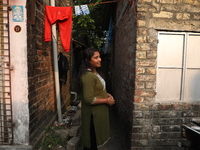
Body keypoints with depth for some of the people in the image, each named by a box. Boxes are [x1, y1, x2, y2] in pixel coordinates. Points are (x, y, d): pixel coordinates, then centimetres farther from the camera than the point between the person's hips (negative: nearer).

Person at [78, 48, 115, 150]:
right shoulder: (88, 76, -26)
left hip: (99, 111, 9)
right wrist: (106, 100, -19)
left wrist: (107, 95, 2)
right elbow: (89, 99, -28)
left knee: (96, 136, 25)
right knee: (92, 138, 10)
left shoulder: (96, 72, 6)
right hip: (93, 112, -9)